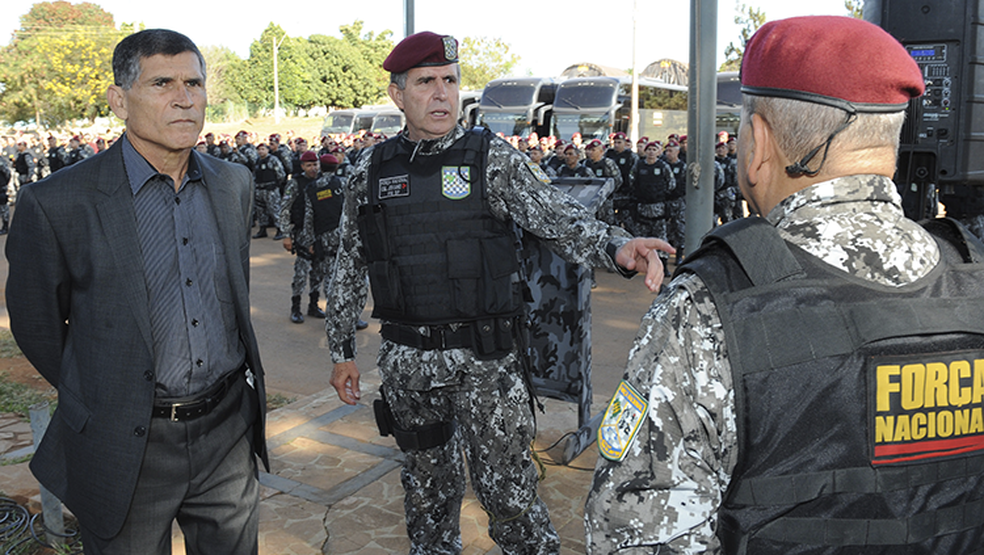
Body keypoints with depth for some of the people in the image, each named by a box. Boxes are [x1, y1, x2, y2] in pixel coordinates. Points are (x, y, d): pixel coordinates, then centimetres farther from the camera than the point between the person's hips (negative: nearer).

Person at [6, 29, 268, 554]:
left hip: (228, 432, 4)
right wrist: (98, 398, 9)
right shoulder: (56, 203, -13)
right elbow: (36, 327, -1)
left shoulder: (234, 183, 2)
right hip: (125, 449, -4)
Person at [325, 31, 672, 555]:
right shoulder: (371, 170, 5)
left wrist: (616, 245, -36)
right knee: (427, 486, 19)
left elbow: (554, 215, -16)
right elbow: (348, 266, 12)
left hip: (485, 356, -3)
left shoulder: (491, 157, -3)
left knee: (507, 491, 3)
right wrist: (341, 349, 12)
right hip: (406, 357, 3)